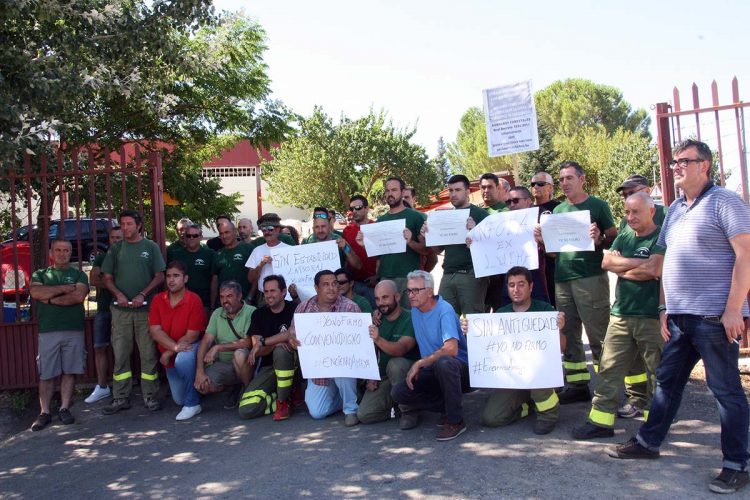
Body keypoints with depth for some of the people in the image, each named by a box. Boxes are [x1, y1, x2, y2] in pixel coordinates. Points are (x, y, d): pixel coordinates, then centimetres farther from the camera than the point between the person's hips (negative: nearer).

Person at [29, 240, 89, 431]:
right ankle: (44, 413, 8)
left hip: (74, 330, 0)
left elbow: (79, 296, -8)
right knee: (46, 374, 1)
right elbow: (35, 292, -7)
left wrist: (50, 299, -6)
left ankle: (64, 408, 11)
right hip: (47, 331, 0)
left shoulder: (79, 275, 11)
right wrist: (64, 288, -9)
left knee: (69, 371, 2)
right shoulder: (40, 275, 15)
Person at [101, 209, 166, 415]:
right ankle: (121, 398, 13)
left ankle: (150, 396, 9)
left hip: (146, 307, -2)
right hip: (120, 309, 2)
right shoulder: (115, 249, 11)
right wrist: (118, 294, -8)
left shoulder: (151, 247, 6)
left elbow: (160, 276, 2)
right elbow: (107, 278, 10)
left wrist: (143, 295, -10)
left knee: (149, 354, 1)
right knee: (120, 354, 4)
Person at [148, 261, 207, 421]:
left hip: (190, 347, -4)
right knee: (178, 399, 9)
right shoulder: (158, 299, -6)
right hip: (169, 356, 5)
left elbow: (191, 336, -19)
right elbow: (155, 331, -13)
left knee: (182, 360, -39)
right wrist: (175, 346, -27)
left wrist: (168, 353, -18)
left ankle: (192, 404, -21)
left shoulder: (194, 300, -19)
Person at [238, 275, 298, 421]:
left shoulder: (294, 309, -5)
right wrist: (275, 343, -24)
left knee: (280, 351, -38)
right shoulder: (258, 314, 4)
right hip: (267, 367, 3)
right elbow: (258, 351, -3)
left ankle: (284, 401, -18)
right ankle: (285, 397, 5)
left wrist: (263, 342, -21)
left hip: (290, 363, -3)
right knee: (246, 410, -18)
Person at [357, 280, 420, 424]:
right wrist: (371, 378, -3)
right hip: (383, 378, 5)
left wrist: (378, 340, -47)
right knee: (364, 415, -14)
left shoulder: (410, 319, -14)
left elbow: (400, 349, -30)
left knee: (395, 363, -37)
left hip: (408, 373, -5)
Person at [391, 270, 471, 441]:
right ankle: (449, 407, 2)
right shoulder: (415, 310, 7)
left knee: (443, 362, -42)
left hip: (459, 368, -7)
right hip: (432, 370, 7)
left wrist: (419, 363, -25)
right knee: (398, 393, -15)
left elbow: (451, 349, -30)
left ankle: (455, 420, -21)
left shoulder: (444, 310, -19)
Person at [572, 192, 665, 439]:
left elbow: (654, 270, -17)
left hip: (652, 316, -5)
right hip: (621, 314, 5)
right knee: (609, 368, 2)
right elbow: (606, 263, 2)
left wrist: (621, 268, -4)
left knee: (656, 371, 3)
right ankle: (601, 420, 6)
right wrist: (640, 263, -7)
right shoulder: (623, 238, 16)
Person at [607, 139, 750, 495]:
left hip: (715, 316, -7)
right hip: (679, 317, 8)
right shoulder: (674, 210, 15)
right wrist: (665, 307, 13)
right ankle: (648, 442, 28)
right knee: (666, 380, 15)